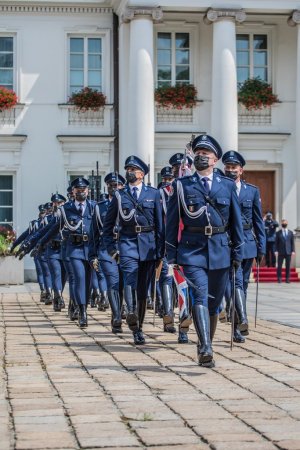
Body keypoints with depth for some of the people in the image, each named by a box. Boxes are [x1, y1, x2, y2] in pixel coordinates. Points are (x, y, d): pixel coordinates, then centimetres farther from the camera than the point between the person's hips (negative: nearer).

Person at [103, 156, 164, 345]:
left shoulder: (153, 193, 8)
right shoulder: (119, 195, 8)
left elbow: (160, 223, 7)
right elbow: (108, 224, 13)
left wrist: (160, 250, 3)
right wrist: (111, 247, 6)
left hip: (148, 243, 1)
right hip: (127, 242, -1)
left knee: (143, 287, 6)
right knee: (130, 278, -25)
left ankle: (139, 326, 17)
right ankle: (131, 313, -43)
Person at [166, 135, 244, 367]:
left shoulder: (228, 185, 9)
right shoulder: (182, 185, 5)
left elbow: (236, 221, 11)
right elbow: (172, 222, 5)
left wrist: (238, 252, 6)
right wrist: (172, 254, 0)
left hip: (220, 250, 3)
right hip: (193, 249, -2)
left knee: (214, 302, 9)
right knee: (200, 296, -19)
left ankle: (205, 349, 23)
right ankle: (206, 349, -28)